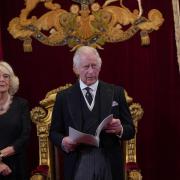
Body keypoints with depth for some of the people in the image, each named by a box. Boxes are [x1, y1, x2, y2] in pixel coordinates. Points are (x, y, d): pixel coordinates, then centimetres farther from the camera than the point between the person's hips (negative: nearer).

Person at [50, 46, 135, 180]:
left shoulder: (116, 92, 3)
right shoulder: (64, 97, 3)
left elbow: (130, 130, 4)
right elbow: (54, 132, 7)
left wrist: (120, 129, -18)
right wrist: (63, 141, -13)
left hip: (109, 164, 1)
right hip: (78, 165, 0)